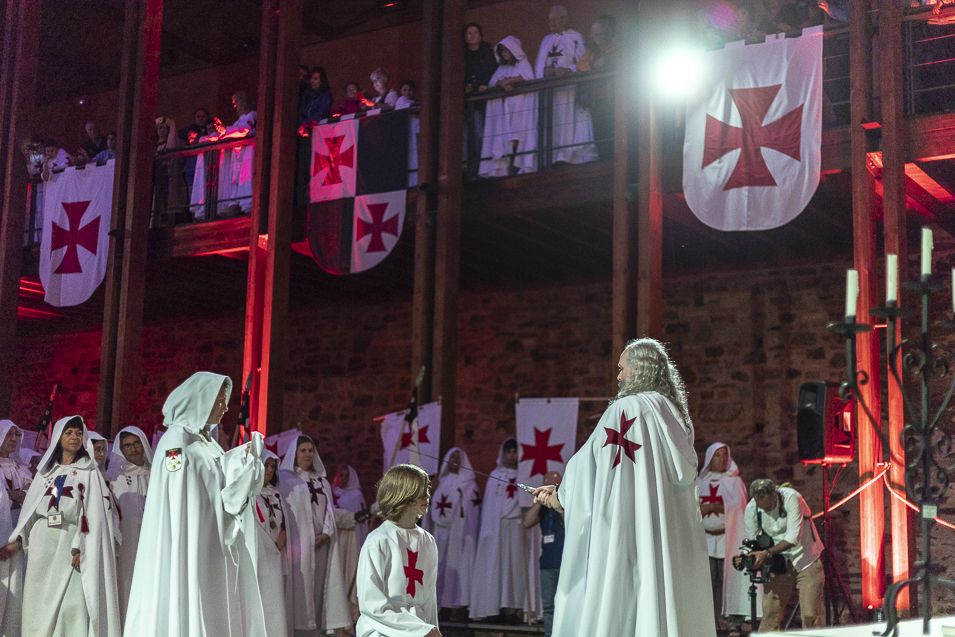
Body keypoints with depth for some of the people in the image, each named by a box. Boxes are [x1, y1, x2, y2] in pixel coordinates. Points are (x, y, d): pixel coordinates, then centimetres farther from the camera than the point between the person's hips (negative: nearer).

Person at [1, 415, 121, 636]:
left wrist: (80, 548, -16)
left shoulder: (90, 473, 4)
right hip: (42, 546, 4)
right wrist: (18, 541, 4)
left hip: (71, 544, -4)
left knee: (72, 605, -12)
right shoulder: (46, 471, 17)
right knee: (39, 605, 1)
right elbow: (31, 508, 16)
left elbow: (94, 512, -5)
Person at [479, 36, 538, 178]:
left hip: (520, 103, -4)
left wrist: (508, 80, -5)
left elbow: (528, 77, -7)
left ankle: (515, 163, -23)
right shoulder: (502, 68, 24)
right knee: (505, 134, -8)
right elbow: (493, 82, 8)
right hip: (504, 105, 4)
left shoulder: (522, 63, 12)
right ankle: (505, 165, -15)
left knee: (516, 133, -16)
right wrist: (503, 84, -13)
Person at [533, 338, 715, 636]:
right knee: (668, 609, 7)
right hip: (674, 539, 8)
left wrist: (561, 495, 13)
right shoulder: (676, 413, 14)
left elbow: (591, 463, -6)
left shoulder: (627, 408, -9)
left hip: (632, 537, -8)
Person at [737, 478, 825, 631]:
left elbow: (793, 538, -28)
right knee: (770, 612, -1)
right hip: (777, 563, 3)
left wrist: (767, 553, -36)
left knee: (811, 614, -6)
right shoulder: (751, 508, -13)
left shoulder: (791, 497, -24)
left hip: (806, 560, -3)